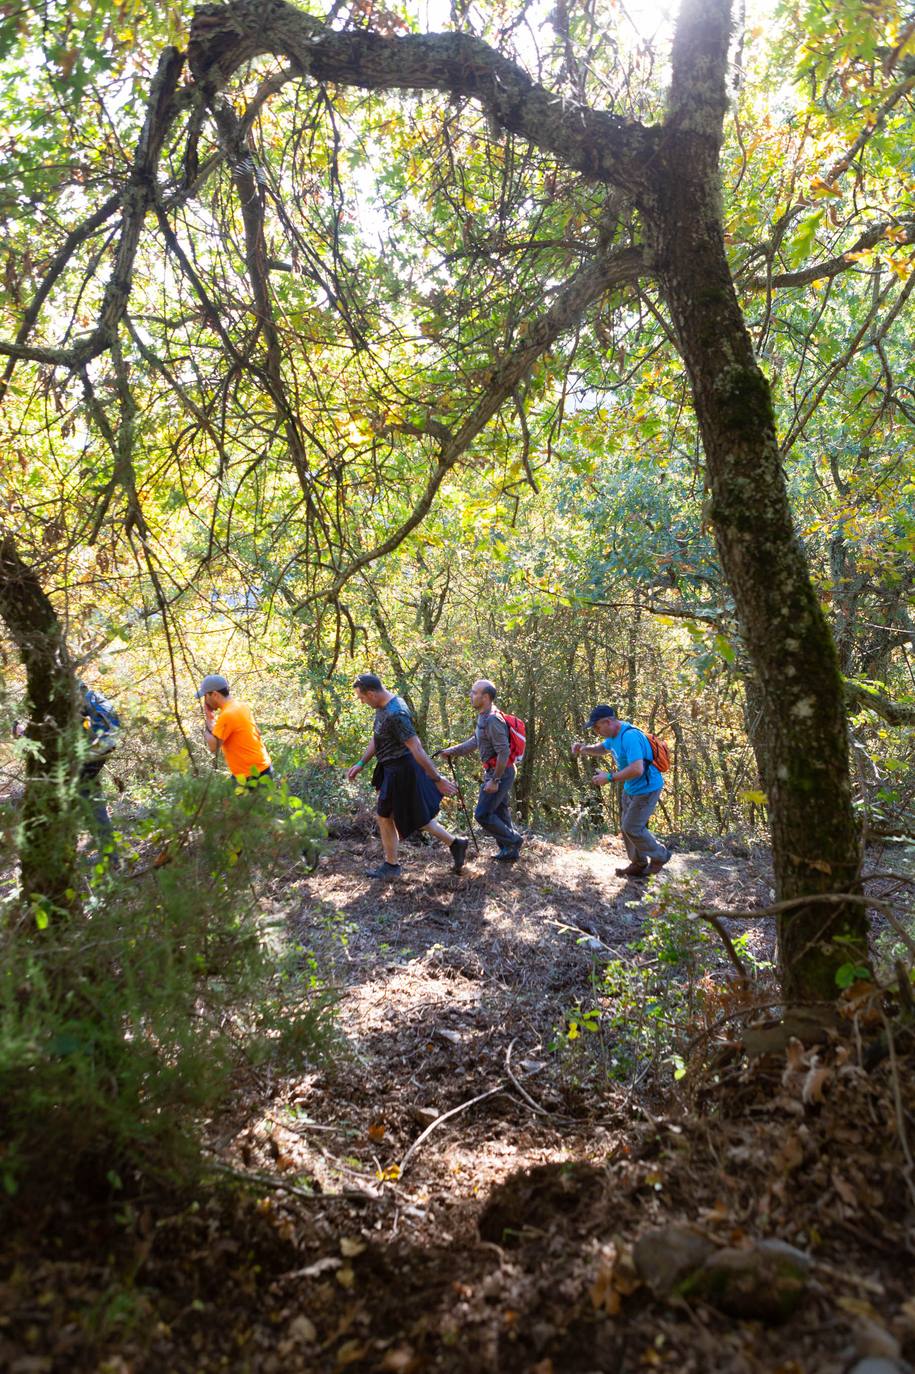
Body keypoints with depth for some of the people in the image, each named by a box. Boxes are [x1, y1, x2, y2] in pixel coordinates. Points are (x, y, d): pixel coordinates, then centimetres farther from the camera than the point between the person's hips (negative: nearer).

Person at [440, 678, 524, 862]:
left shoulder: (493, 720, -23)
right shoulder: (483, 717, 9)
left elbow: (504, 752, -26)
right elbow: (475, 742, 18)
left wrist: (495, 780, -23)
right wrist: (452, 751, 10)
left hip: (500, 773, -10)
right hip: (493, 772, 10)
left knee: (482, 814, -7)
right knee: (499, 812, 16)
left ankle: (513, 841, 8)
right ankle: (510, 851, 26)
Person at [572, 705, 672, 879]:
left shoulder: (629, 736, -30)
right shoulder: (615, 734, 2)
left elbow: (637, 769, -38)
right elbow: (601, 749, 22)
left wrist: (610, 777, -30)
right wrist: (584, 748, 1)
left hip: (647, 789, -10)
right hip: (631, 788, 10)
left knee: (632, 827, -5)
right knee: (626, 825, 14)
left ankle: (660, 856, 17)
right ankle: (638, 864, 28)